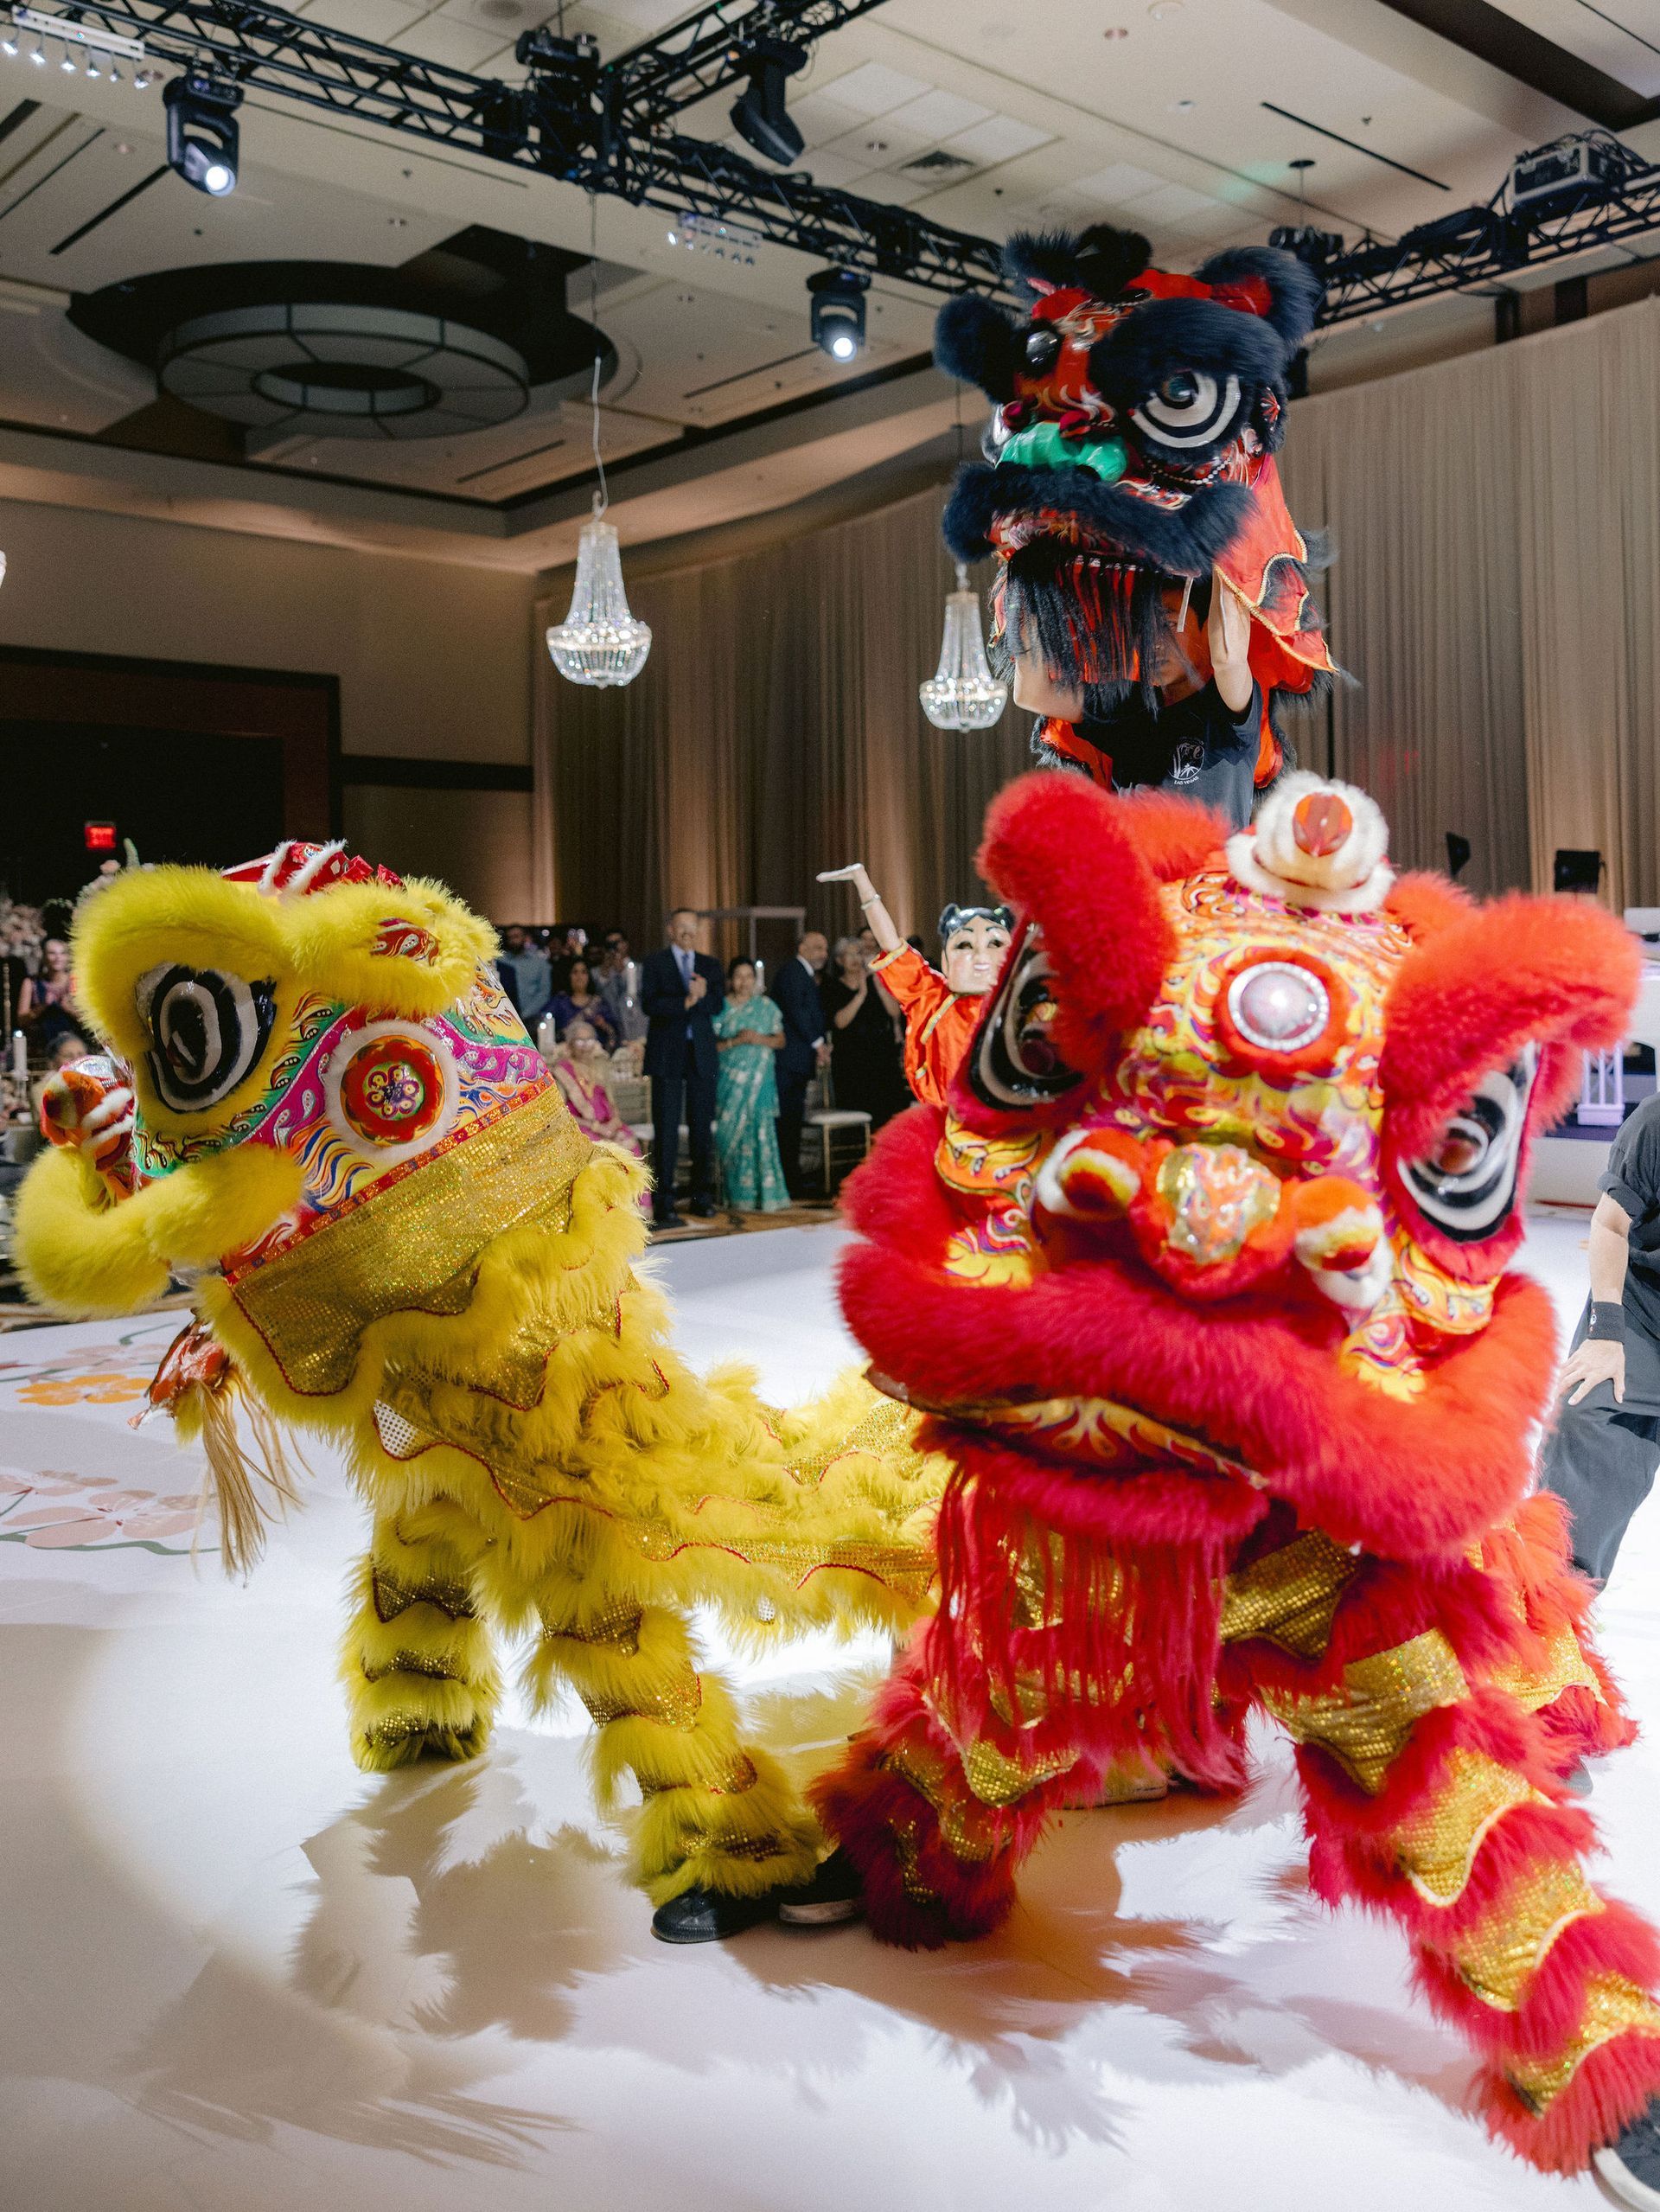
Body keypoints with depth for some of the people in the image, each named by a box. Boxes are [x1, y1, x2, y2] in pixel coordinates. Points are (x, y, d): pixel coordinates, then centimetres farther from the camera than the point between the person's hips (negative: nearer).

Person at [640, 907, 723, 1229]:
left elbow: (717, 1005, 3)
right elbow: (650, 1004, -9)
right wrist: (687, 1001, -17)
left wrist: (699, 996, -16)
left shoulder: (710, 965, 15)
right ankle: (663, 1203, -4)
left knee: (702, 1128, 6)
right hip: (668, 1055, -4)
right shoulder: (655, 963, 4)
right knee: (666, 1130, -6)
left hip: (702, 1057, 4)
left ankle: (702, 1196, 16)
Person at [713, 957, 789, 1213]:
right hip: (731, 1081, -1)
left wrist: (760, 1039, -9)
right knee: (732, 1132, -4)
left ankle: (764, 1193, -2)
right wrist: (735, 1041, -15)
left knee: (760, 1131, -6)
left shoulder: (765, 1006, 10)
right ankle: (738, 1192, 4)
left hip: (760, 1081, 1)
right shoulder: (721, 1008, 4)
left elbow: (781, 1040, 9)